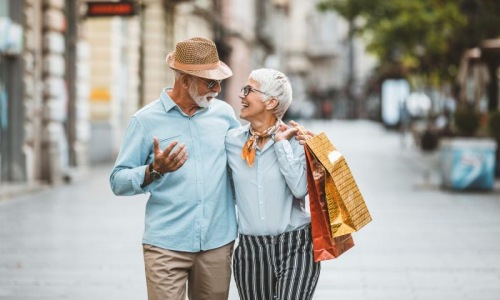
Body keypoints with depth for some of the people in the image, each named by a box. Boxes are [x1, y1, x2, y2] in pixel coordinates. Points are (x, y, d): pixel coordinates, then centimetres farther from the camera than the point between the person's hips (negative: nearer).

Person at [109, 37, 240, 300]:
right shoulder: (146, 120, -2)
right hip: (166, 246, -3)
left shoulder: (224, 113, 8)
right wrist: (154, 171, -19)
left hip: (218, 242, 3)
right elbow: (118, 182, -2)